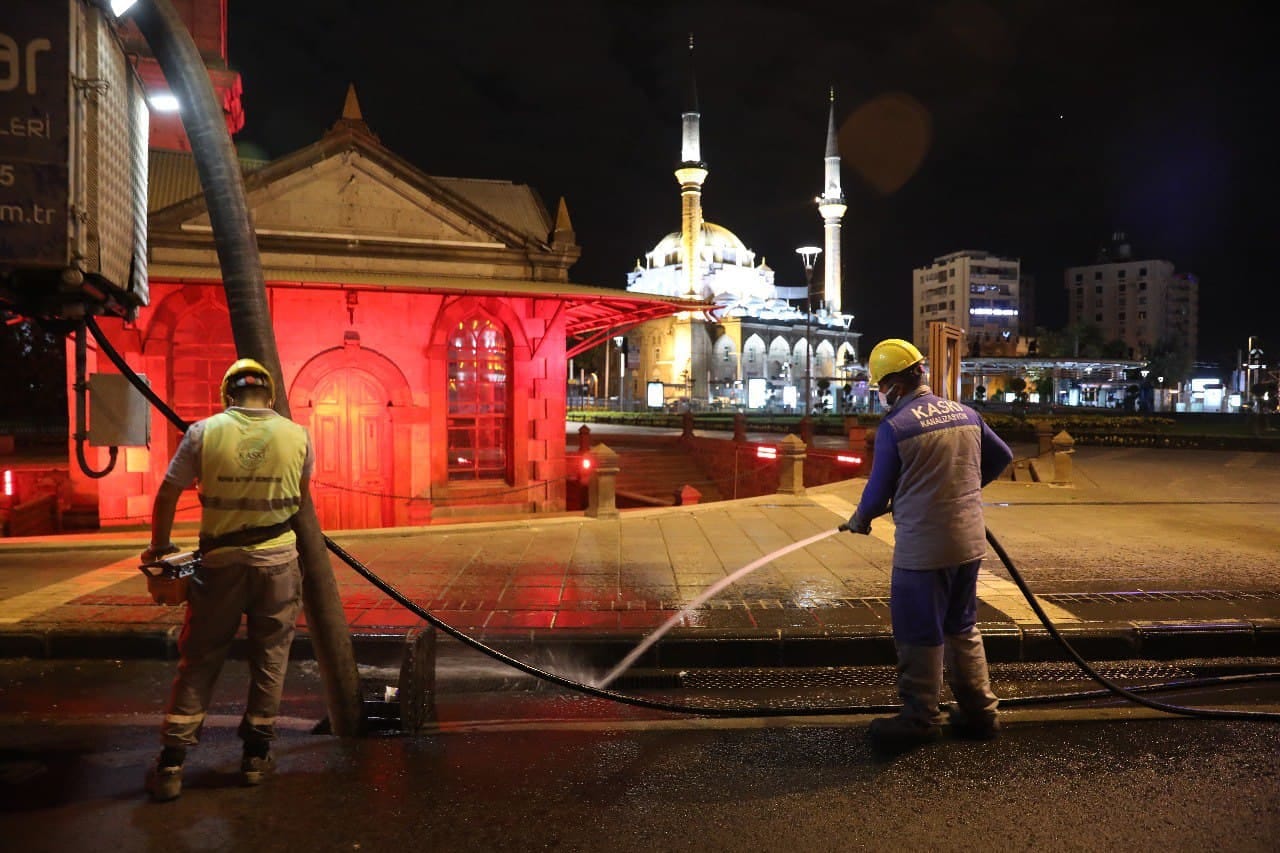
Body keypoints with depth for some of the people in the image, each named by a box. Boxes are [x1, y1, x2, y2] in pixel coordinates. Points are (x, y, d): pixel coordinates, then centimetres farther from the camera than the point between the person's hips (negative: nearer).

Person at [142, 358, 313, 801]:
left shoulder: (204, 432, -6)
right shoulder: (297, 436, -3)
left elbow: (167, 495, -2)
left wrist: (159, 547, 14)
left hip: (221, 562, 0)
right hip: (277, 561, 0)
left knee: (199, 660, 11)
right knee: (270, 659, 11)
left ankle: (171, 762, 14)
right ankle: (256, 755, 20)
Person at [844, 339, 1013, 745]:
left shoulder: (894, 427, -14)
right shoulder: (965, 414, 5)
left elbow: (879, 491, -7)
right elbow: (1002, 457, 19)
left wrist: (859, 520, 13)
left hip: (922, 547, -7)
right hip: (969, 541, 7)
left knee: (920, 635, 6)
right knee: (962, 628, 20)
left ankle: (921, 718, 17)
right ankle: (979, 711, 28)